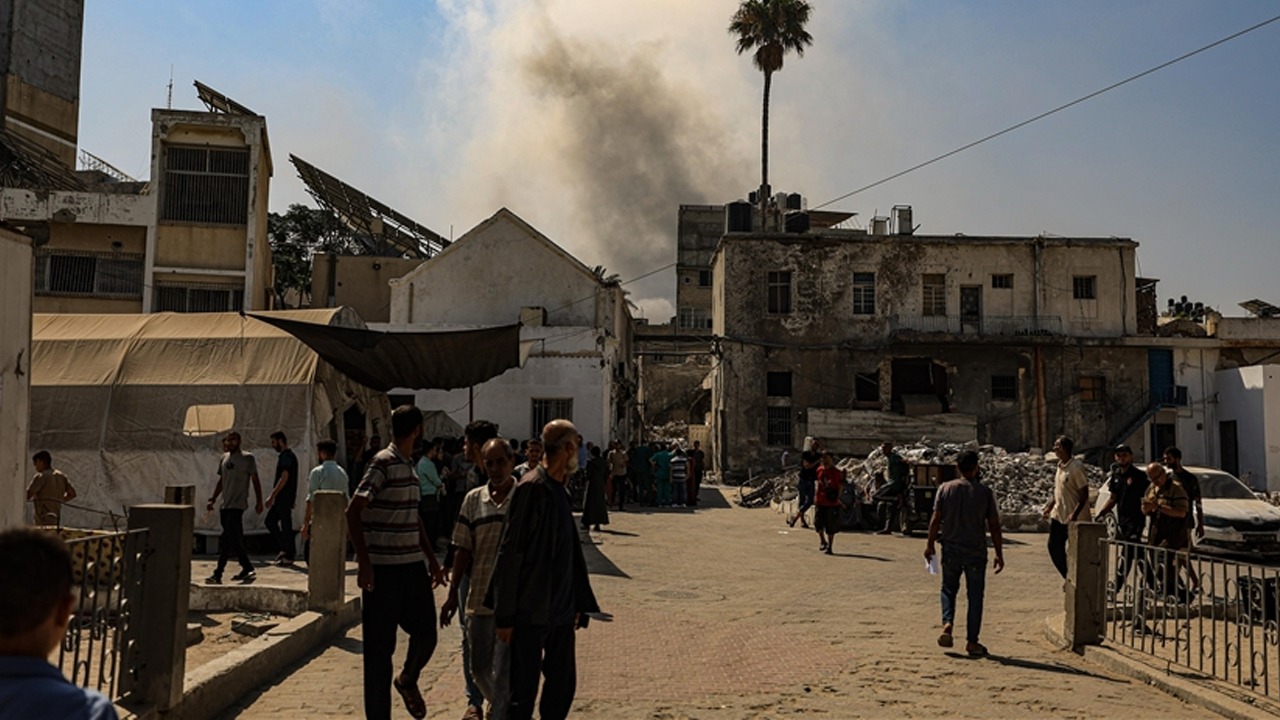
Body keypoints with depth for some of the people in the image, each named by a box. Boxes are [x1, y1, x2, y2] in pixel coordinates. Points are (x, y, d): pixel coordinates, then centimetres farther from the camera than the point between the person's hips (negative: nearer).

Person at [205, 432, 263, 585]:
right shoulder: (224, 458, 14)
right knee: (235, 539, 11)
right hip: (225, 505, 7)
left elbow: (255, 481, -2)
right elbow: (221, 481, 21)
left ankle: (218, 575, -14)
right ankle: (248, 569, 21)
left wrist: (259, 501, -3)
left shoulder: (248, 458, -4)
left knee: (226, 540, -13)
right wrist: (213, 499, 14)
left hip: (237, 505, -7)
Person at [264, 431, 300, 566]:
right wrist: (273, 496, 23)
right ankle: (285, 549, 17)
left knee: (286, 526, -4)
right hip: (280, 498, 10)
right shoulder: (283, 456, 17)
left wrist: (271, 496, -22)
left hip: (285, 498, -10)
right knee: (270, 522, 13)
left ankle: (289, 556, 2)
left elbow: (284, 478, -22)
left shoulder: (287, 457, -15)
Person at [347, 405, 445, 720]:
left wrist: (432, 560, 22)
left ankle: (408, 681, 35)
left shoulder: (409, 468, 14)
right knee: (380, 646, 2)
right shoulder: (383, 463, -12)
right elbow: (353, 511, -18)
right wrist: (363, 561, -22)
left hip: (412, 566, 8)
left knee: (426, 634, 8)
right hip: (382, 569, -8)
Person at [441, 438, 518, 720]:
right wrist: (453, 594, 6)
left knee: (504, 672, -4)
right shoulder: (473, 499, 3)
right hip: (480, 596, 4)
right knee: (480, 667, 15)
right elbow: (464, 550, 7)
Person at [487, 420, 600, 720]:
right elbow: (510, 554, -17)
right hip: (531, 613, -8)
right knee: (523, 692, 3)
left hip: (561, 611, 8)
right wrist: (505, 615, -17)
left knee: (563, 684, 15)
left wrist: (578, 603, 17)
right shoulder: (532, 488, -17)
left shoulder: (559, 489, 9)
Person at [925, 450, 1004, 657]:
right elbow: (994, 526, -4)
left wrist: (930, 543, 8)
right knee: (975, 595, 9)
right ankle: (972, 642, 11)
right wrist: (999, 554, 4)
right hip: (976, 551, -1)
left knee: (949, 589, 19)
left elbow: (936, 519, -4)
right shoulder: (985, 492, -6)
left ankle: (947, 624, -3)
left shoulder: (946, 489, -4)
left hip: (951, 549, 1)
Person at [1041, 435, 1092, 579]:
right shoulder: (1059, 466, 10)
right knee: (1054, 547, 10)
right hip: (1058, 515, 9)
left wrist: (1074, 514, -24)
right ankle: (1068, 578, 22)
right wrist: (1050, 506, 14)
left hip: (1074, 518, -9)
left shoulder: (1077, 467, -16)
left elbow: (1084, 494, -17)